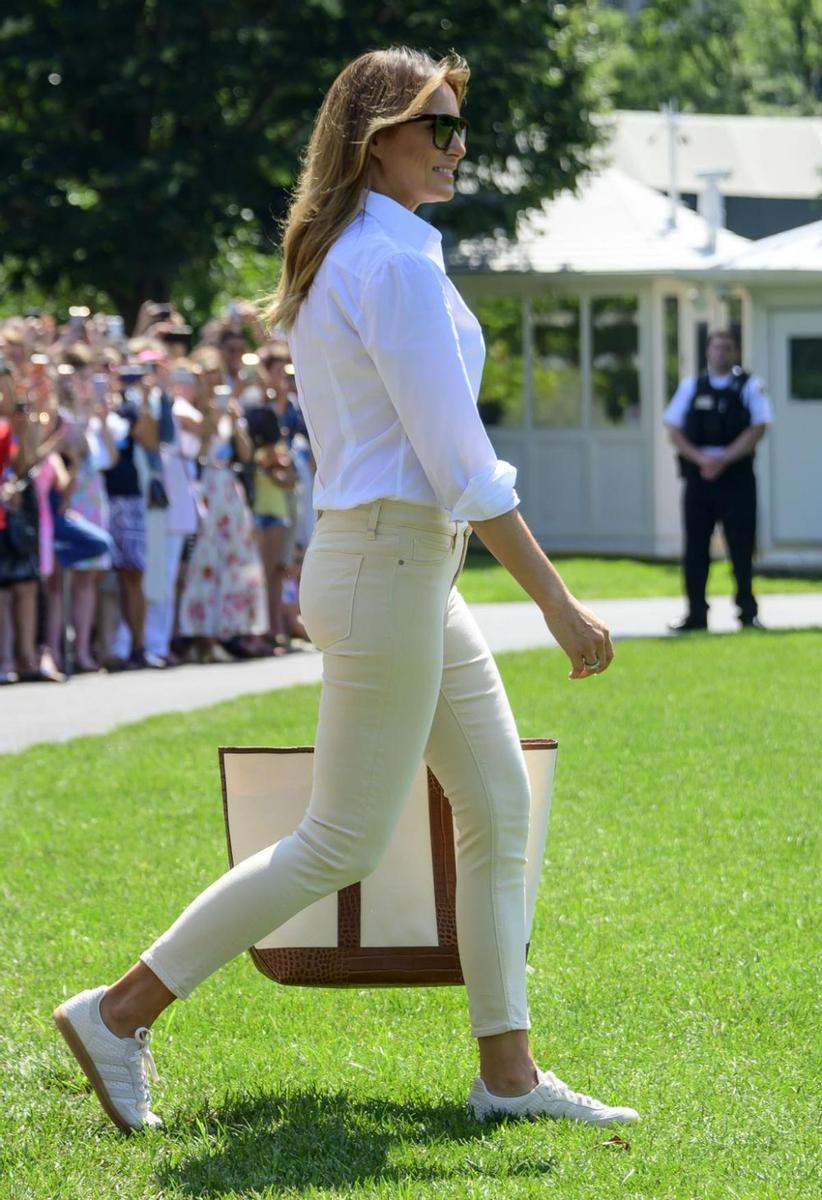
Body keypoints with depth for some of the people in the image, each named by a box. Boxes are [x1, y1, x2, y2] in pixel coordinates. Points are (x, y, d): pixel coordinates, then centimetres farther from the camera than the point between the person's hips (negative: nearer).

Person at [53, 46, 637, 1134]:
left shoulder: (340, 259, 13)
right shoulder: (396, 261, -17)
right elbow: (457, 459, -19)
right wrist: (558, 604, -16)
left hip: (415, 570, 10)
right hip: (389, 565, -10)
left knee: (501, 810, 10)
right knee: (343, 843, -3)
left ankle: (508, 1073, 12)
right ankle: (120, 1013, 2)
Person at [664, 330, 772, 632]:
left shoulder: (749, 387, 4)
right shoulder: (691, 387, 12)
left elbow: (757, 429, -6)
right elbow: (674, 430, 6)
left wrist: (724, 460, -14)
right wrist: (701, 459, -10)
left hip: (736, 475, -2)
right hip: (697, 476, 2)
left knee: (742, 547, -3)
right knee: (695, 549, 1)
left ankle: (748, 612, 4)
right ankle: (696, 614, 6)